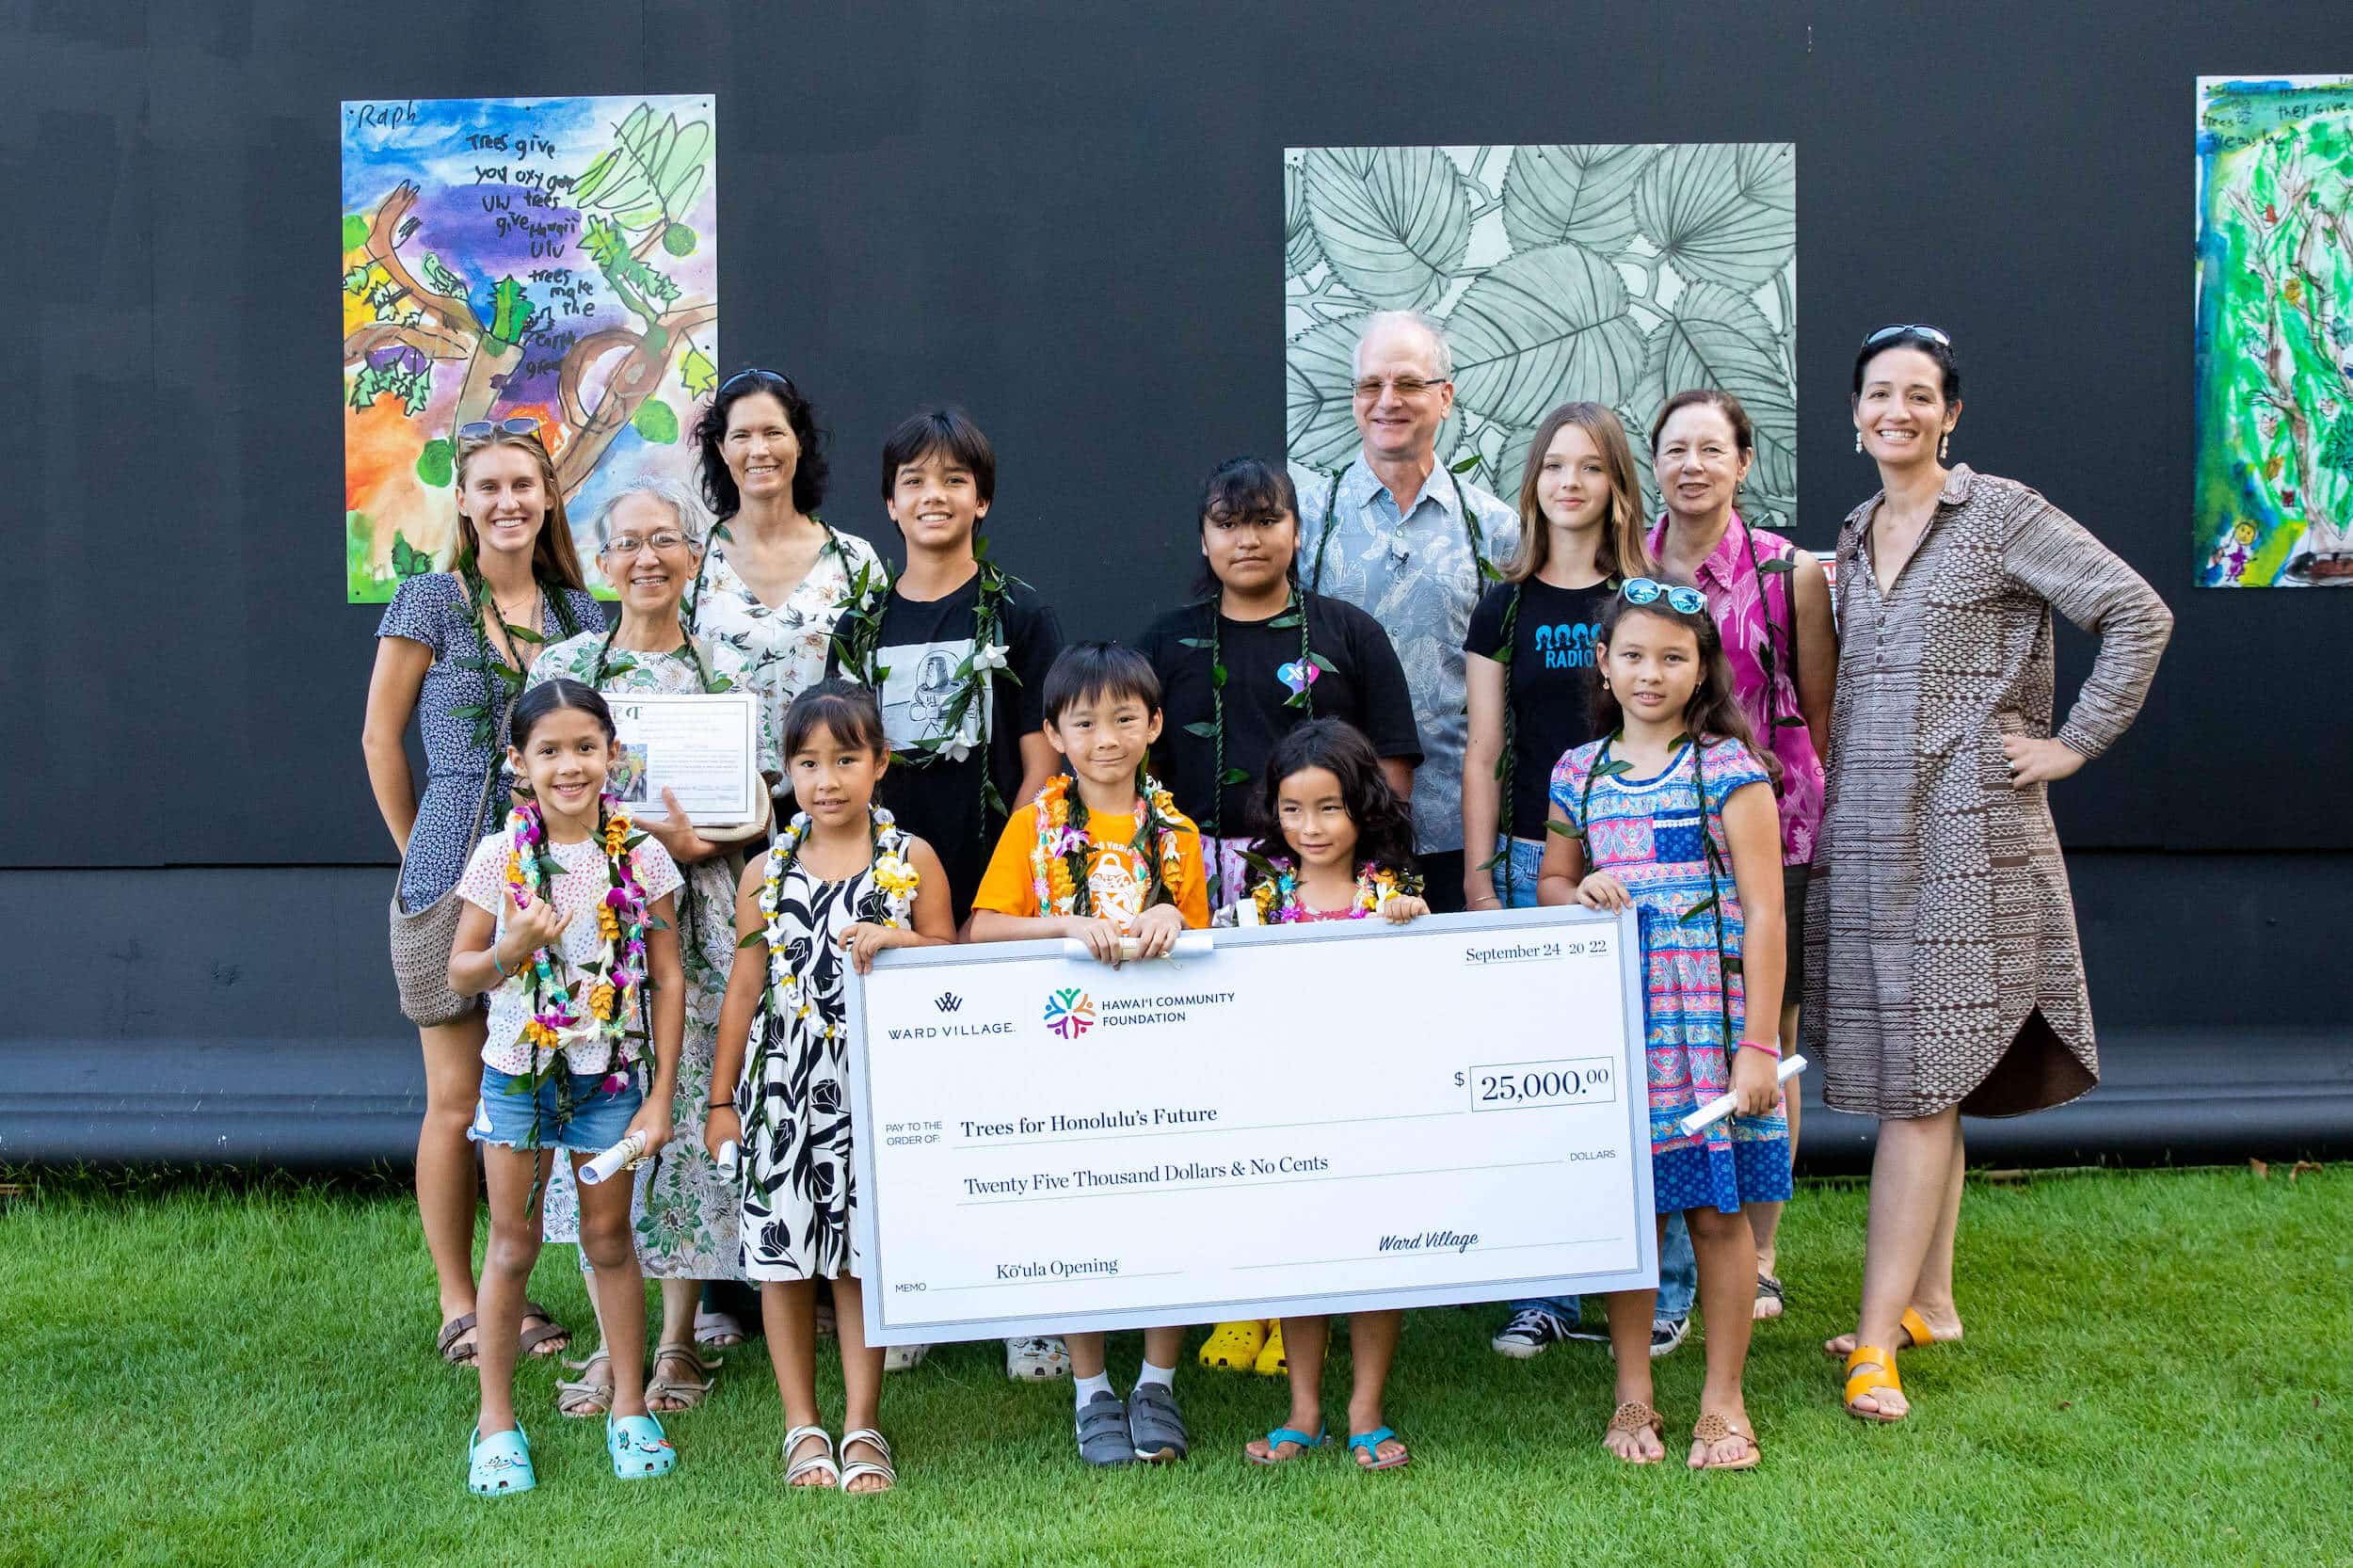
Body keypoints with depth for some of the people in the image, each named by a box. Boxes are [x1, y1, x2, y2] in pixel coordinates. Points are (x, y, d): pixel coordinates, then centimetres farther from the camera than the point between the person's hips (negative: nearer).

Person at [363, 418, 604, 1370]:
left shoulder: (577, 610, 11)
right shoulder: (430, 601, -2)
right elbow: (380, 736, 1)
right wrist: (422, 853, 2)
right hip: (458, 877, -4)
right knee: (458, 1099, 0)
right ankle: (458, 1306, 11)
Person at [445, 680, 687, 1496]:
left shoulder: (641, 856, -6)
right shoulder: (500, 858, -6)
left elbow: (668, 980, -2)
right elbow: (460, 973, 2)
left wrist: (661, 1095, -5)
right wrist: (510, 952, -21)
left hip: (609, 1073, 0)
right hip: (518, 1071, 0)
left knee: (609, 1238, 9)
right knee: (513, 1245, 8)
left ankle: (630, 1409, 23)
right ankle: (496, 1422, 19)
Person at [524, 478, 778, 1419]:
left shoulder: (728, 671, 7)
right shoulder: (562, 666, 7)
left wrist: (697, 842, -12)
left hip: (699, 923, 0)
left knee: (691, 1116, 0)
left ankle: (678, 1343, 12)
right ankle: (612, 1343, 10)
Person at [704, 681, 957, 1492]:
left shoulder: (912, 861, 0)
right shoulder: (767, 870, 3)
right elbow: (746, 986, 7)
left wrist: (896, 941, -16)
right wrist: (722, 1099, 8)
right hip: (785, 1080, 1)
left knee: (863, 1250, 6)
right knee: (782, 1249, 5)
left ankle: (862, 1425, 18)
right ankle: (802, 1426, 19)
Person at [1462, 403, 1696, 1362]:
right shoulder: (1505, 608, 9)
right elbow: (1484, 754, 9)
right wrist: (1478, 877, 2)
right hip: (1536, 861, 2)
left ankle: (1664, 1285, 12)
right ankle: (1547, 1290, 11)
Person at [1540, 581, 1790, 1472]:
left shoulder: (1729, 769, -4)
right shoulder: (1579, 773, 8)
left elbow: (1764, 912, -6)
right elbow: (1550, 880, 22)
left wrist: (1759, 1044, -11)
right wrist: (1580, 894, -3)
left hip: (1710, 1018, -3)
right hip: (1613, 1022, 3)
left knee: (1718, 1211, 3)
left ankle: (1722, 1400, 16)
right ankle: (1632, 1398, 18)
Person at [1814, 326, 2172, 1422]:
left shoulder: (2001, 513, -5)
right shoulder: (1854, 537, 15)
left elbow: (2138, 614, -9)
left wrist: (2073, 745, -10)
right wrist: (1832, 795, 12)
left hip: (1963, 836, -6)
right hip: (1864, 837, 6)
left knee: (1922, 1081, -8)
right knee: (1906, 1075, 11)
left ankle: (1879, 1339, -7)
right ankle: (1930, 1301, 22)